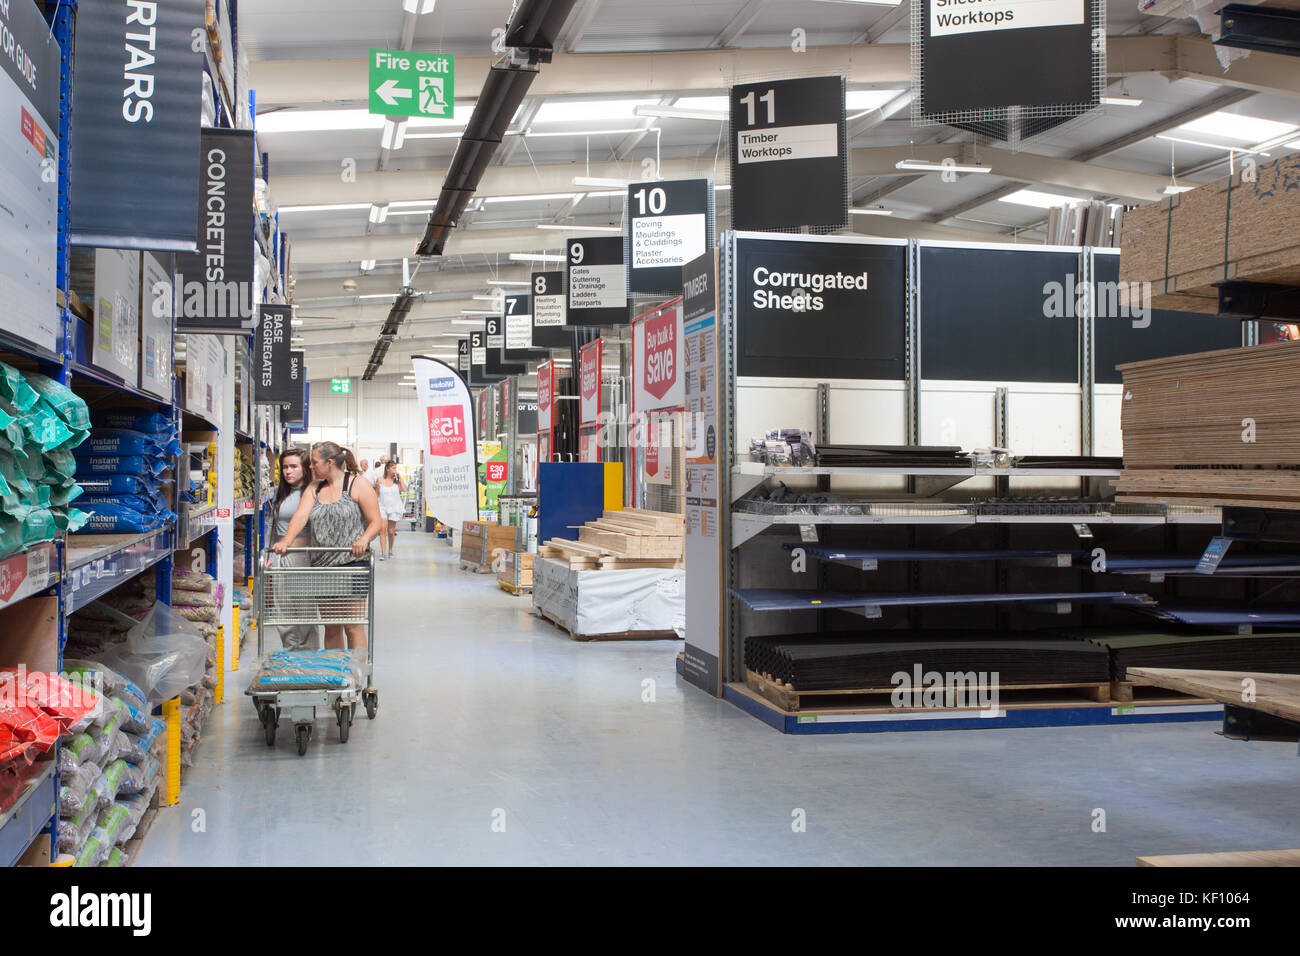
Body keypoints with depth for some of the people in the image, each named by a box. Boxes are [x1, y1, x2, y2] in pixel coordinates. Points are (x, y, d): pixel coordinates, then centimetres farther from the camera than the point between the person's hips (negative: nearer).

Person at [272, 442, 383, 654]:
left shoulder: (358, 485, -1)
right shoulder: (313, 489, 15)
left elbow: (376, 522, -5)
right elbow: (301, 516, 0)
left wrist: (364, 540, -26)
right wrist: (286, 540, -18)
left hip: (352, 563, -5)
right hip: (321, 565, 5)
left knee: (352, 625, -7)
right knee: (330, 626, 8)